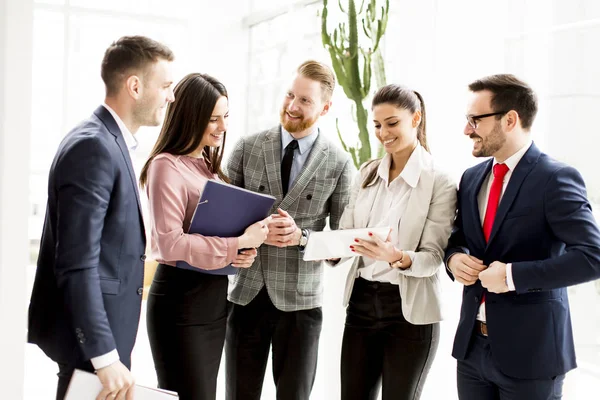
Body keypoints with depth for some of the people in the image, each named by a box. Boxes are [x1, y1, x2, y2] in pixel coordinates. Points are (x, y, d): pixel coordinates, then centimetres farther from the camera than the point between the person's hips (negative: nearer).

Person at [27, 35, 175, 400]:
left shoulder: (112, 142, 12)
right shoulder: (92, 146, -19)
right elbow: (77, 265, -24)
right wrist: (106, 357, -25)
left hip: (104, 327, 10)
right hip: (91, 335, -10)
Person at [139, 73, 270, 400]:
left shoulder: (210, 166, 12)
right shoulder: (167, 166, -13)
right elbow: (170, 243, -21)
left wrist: (246, 250, -2)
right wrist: (238, 245, -20)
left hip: (215, 297, 8)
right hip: (179, 299, -8)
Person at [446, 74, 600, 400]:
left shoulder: (555, 178, -12)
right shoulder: (471, 178, 9)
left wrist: (512, 275, -21)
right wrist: (454, 257, -3)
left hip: (530, 349, -6)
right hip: (472, 344, 6)